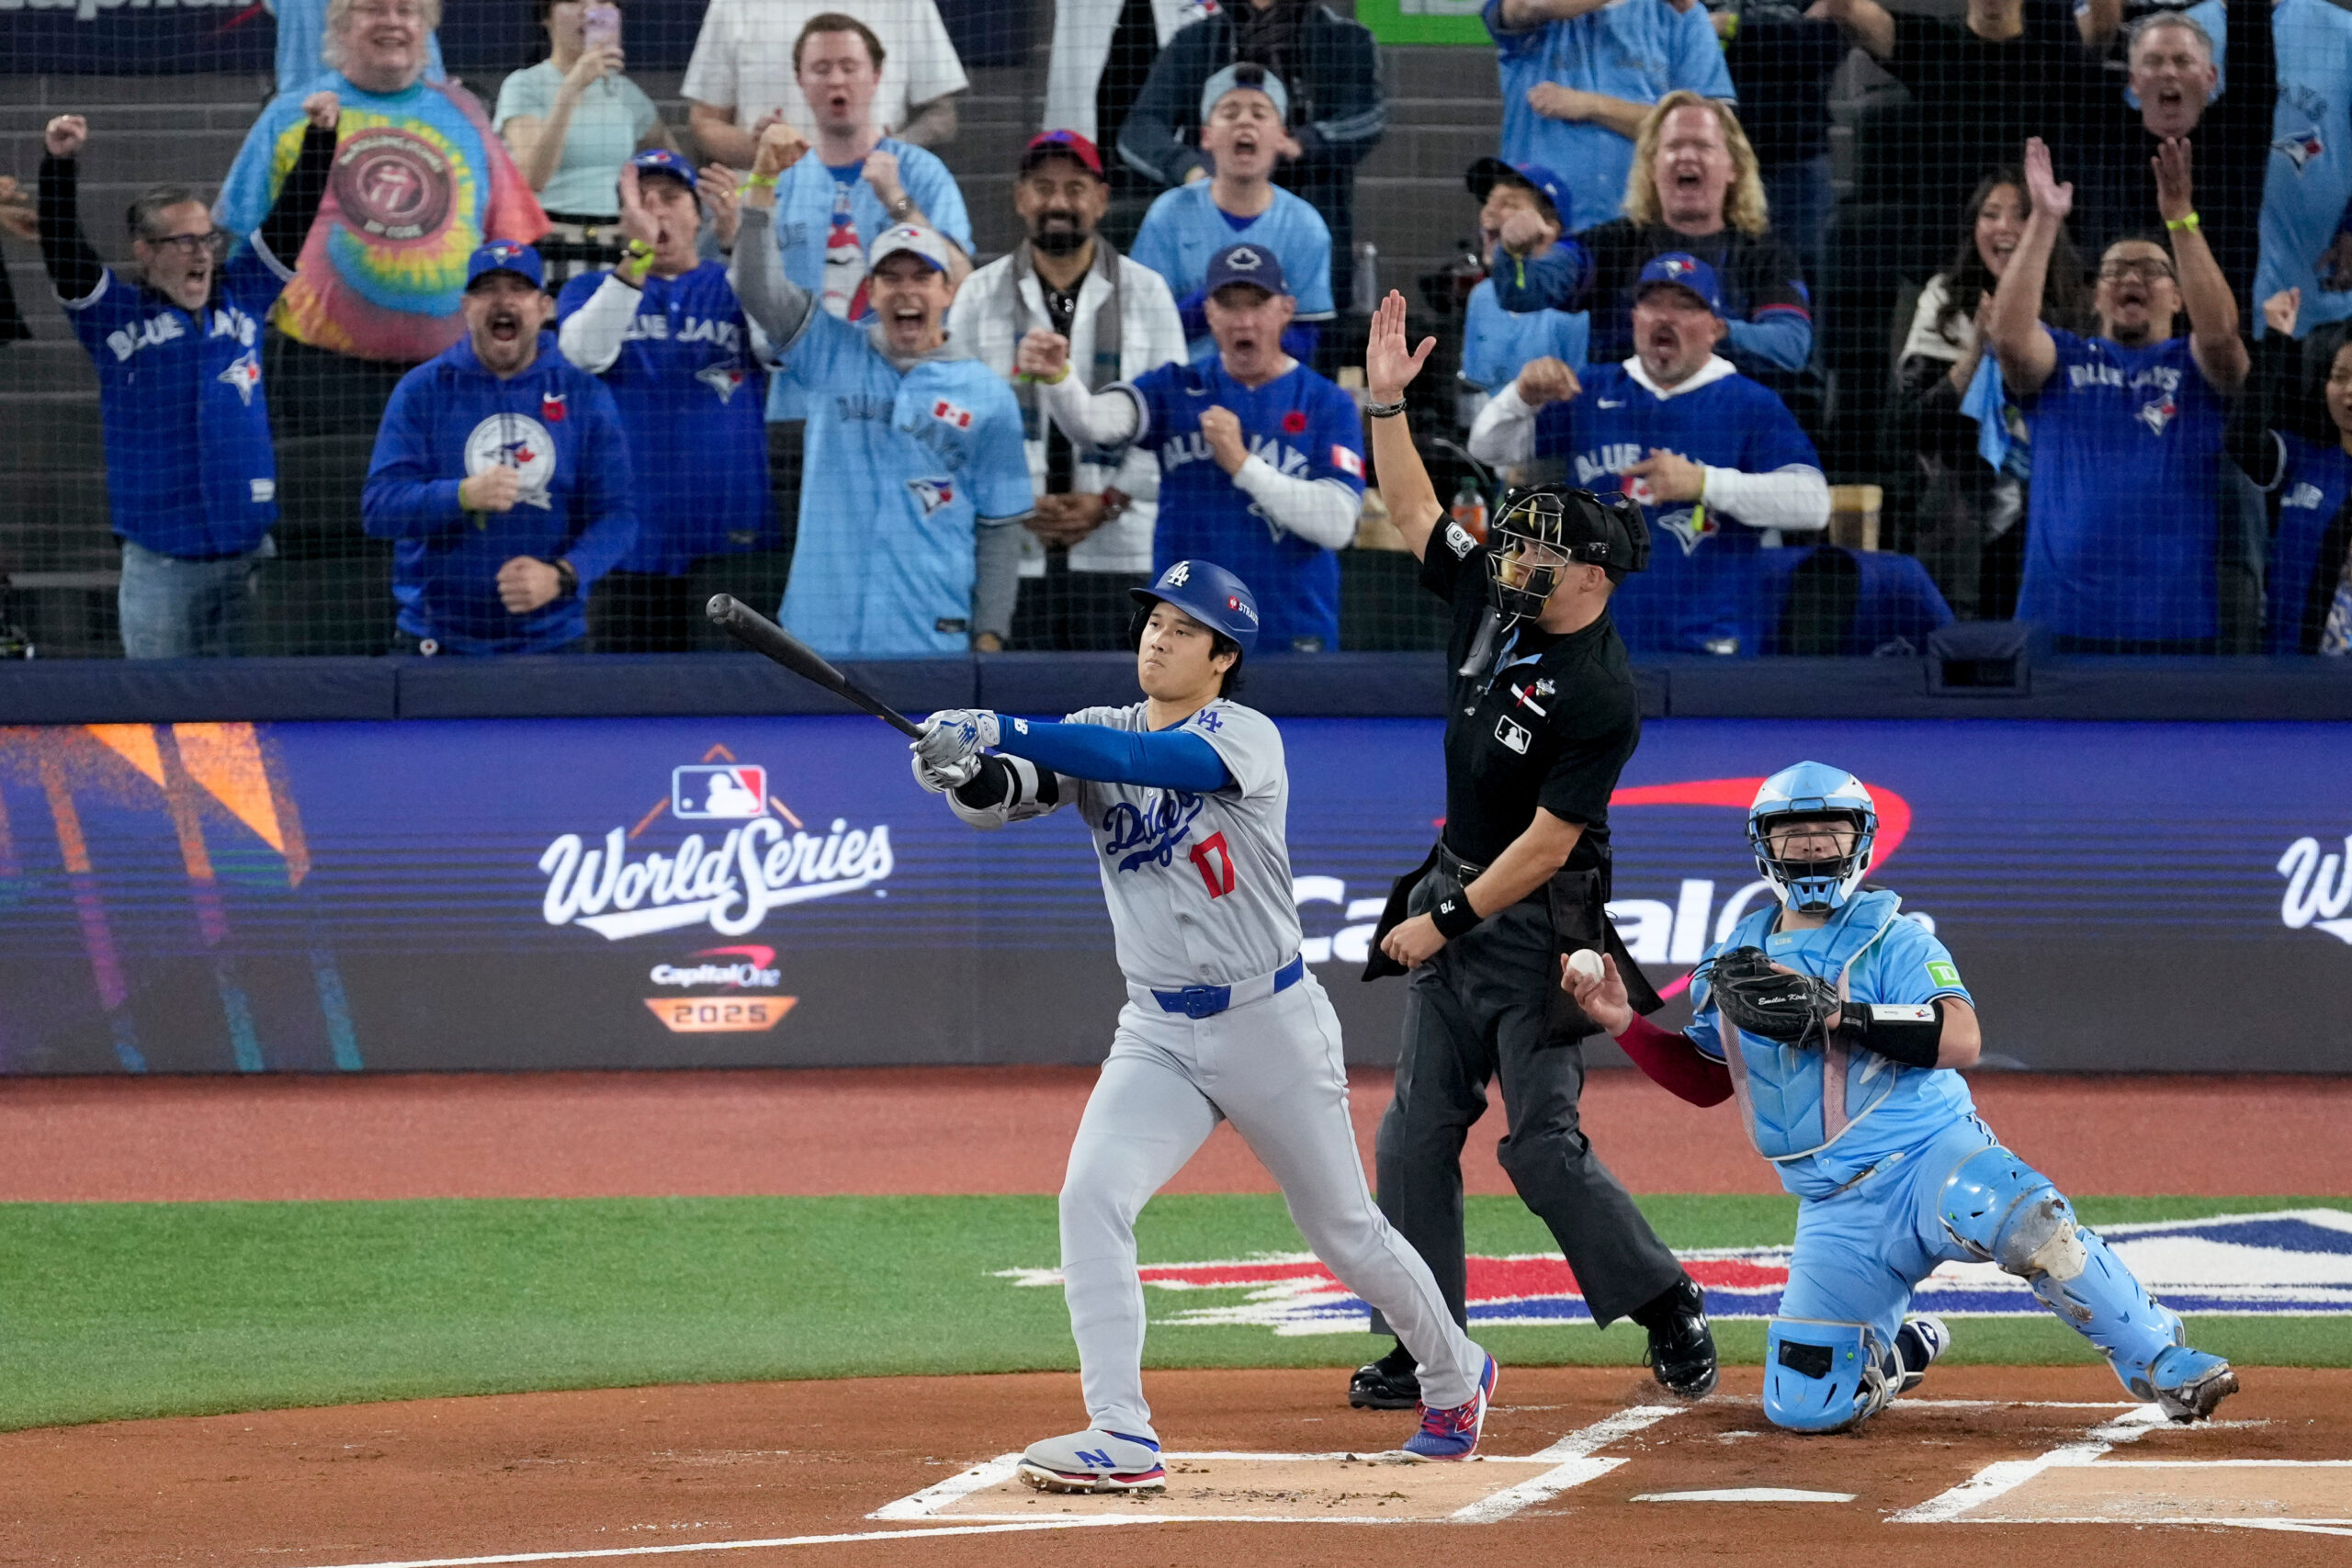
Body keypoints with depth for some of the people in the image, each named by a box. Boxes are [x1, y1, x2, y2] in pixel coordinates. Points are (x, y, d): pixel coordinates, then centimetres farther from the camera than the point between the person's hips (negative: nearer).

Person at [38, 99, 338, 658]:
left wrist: (319, 138, 0)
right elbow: (61, 249, -10)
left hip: (248, 550, 2)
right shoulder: (116, 314, 2)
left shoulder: (242, 297, 10)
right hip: (161, 563, -2)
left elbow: (292, 218, 11)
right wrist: (59, 164, -23)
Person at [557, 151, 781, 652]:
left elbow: (775, 340, -11)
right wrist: (638, 253, -22)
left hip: (731, 541, 0)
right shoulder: (592, 291, 13)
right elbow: (585, 352, -10)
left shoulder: (735, 287, 12)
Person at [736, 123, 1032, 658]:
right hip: (821, 630, 1)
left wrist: (989, 638, 2)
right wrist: (763, 181, -15)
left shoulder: (988, 397, 7)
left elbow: (1000, 528, 8)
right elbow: (758, 287, -2)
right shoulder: (833, 354, 10)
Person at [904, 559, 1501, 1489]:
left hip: (1272, 1025, -4)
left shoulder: (1246, 739, -14)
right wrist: (972, 770, -41)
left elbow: (1140, 761, -34)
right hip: (1158, 1032, 4)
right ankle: (1121, 1439, -21)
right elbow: (1012, 791, -16)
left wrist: (1002, 734, -44)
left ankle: (1455, 1376, 36)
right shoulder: (1096, 734, 2)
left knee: (1345, 1232, 10)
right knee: (1091, 1200, -19)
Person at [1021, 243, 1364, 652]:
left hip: (1293, 641, -1)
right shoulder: (1176, 391, 7)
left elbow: (1337, 526, -12)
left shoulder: (1328, 404, 0)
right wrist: (1055, 377, -34)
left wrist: (1241, 463, -16)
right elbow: (1094, 420, -13)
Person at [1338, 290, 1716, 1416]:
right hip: (1453, 899, 8)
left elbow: (1546, 843, -21)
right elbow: (1413, 511, 12)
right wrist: (1384, 401, 1)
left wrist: (1447, 922, -17)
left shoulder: (1601, 697, -21)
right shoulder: (1492, 604, 1)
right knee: (1416, 1133, 6)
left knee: (1542, 1143, -10)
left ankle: (1668, 1309, 5)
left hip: (1535, 926, -8)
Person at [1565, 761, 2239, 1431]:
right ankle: (1901, 1347, 30)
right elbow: (1708, 1080, 24)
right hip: (1838, 1210, 5)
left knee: (2026, 1222, -38)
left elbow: (1962, 1039, -19)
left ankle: (2161, 1366, -29)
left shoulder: (1892, 937, -3)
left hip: (1931, 1151, -5)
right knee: (1804, 1405, -4)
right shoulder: (1739, 958, 12)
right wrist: (1622, 1022, 9)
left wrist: (1835, 1013, -28)